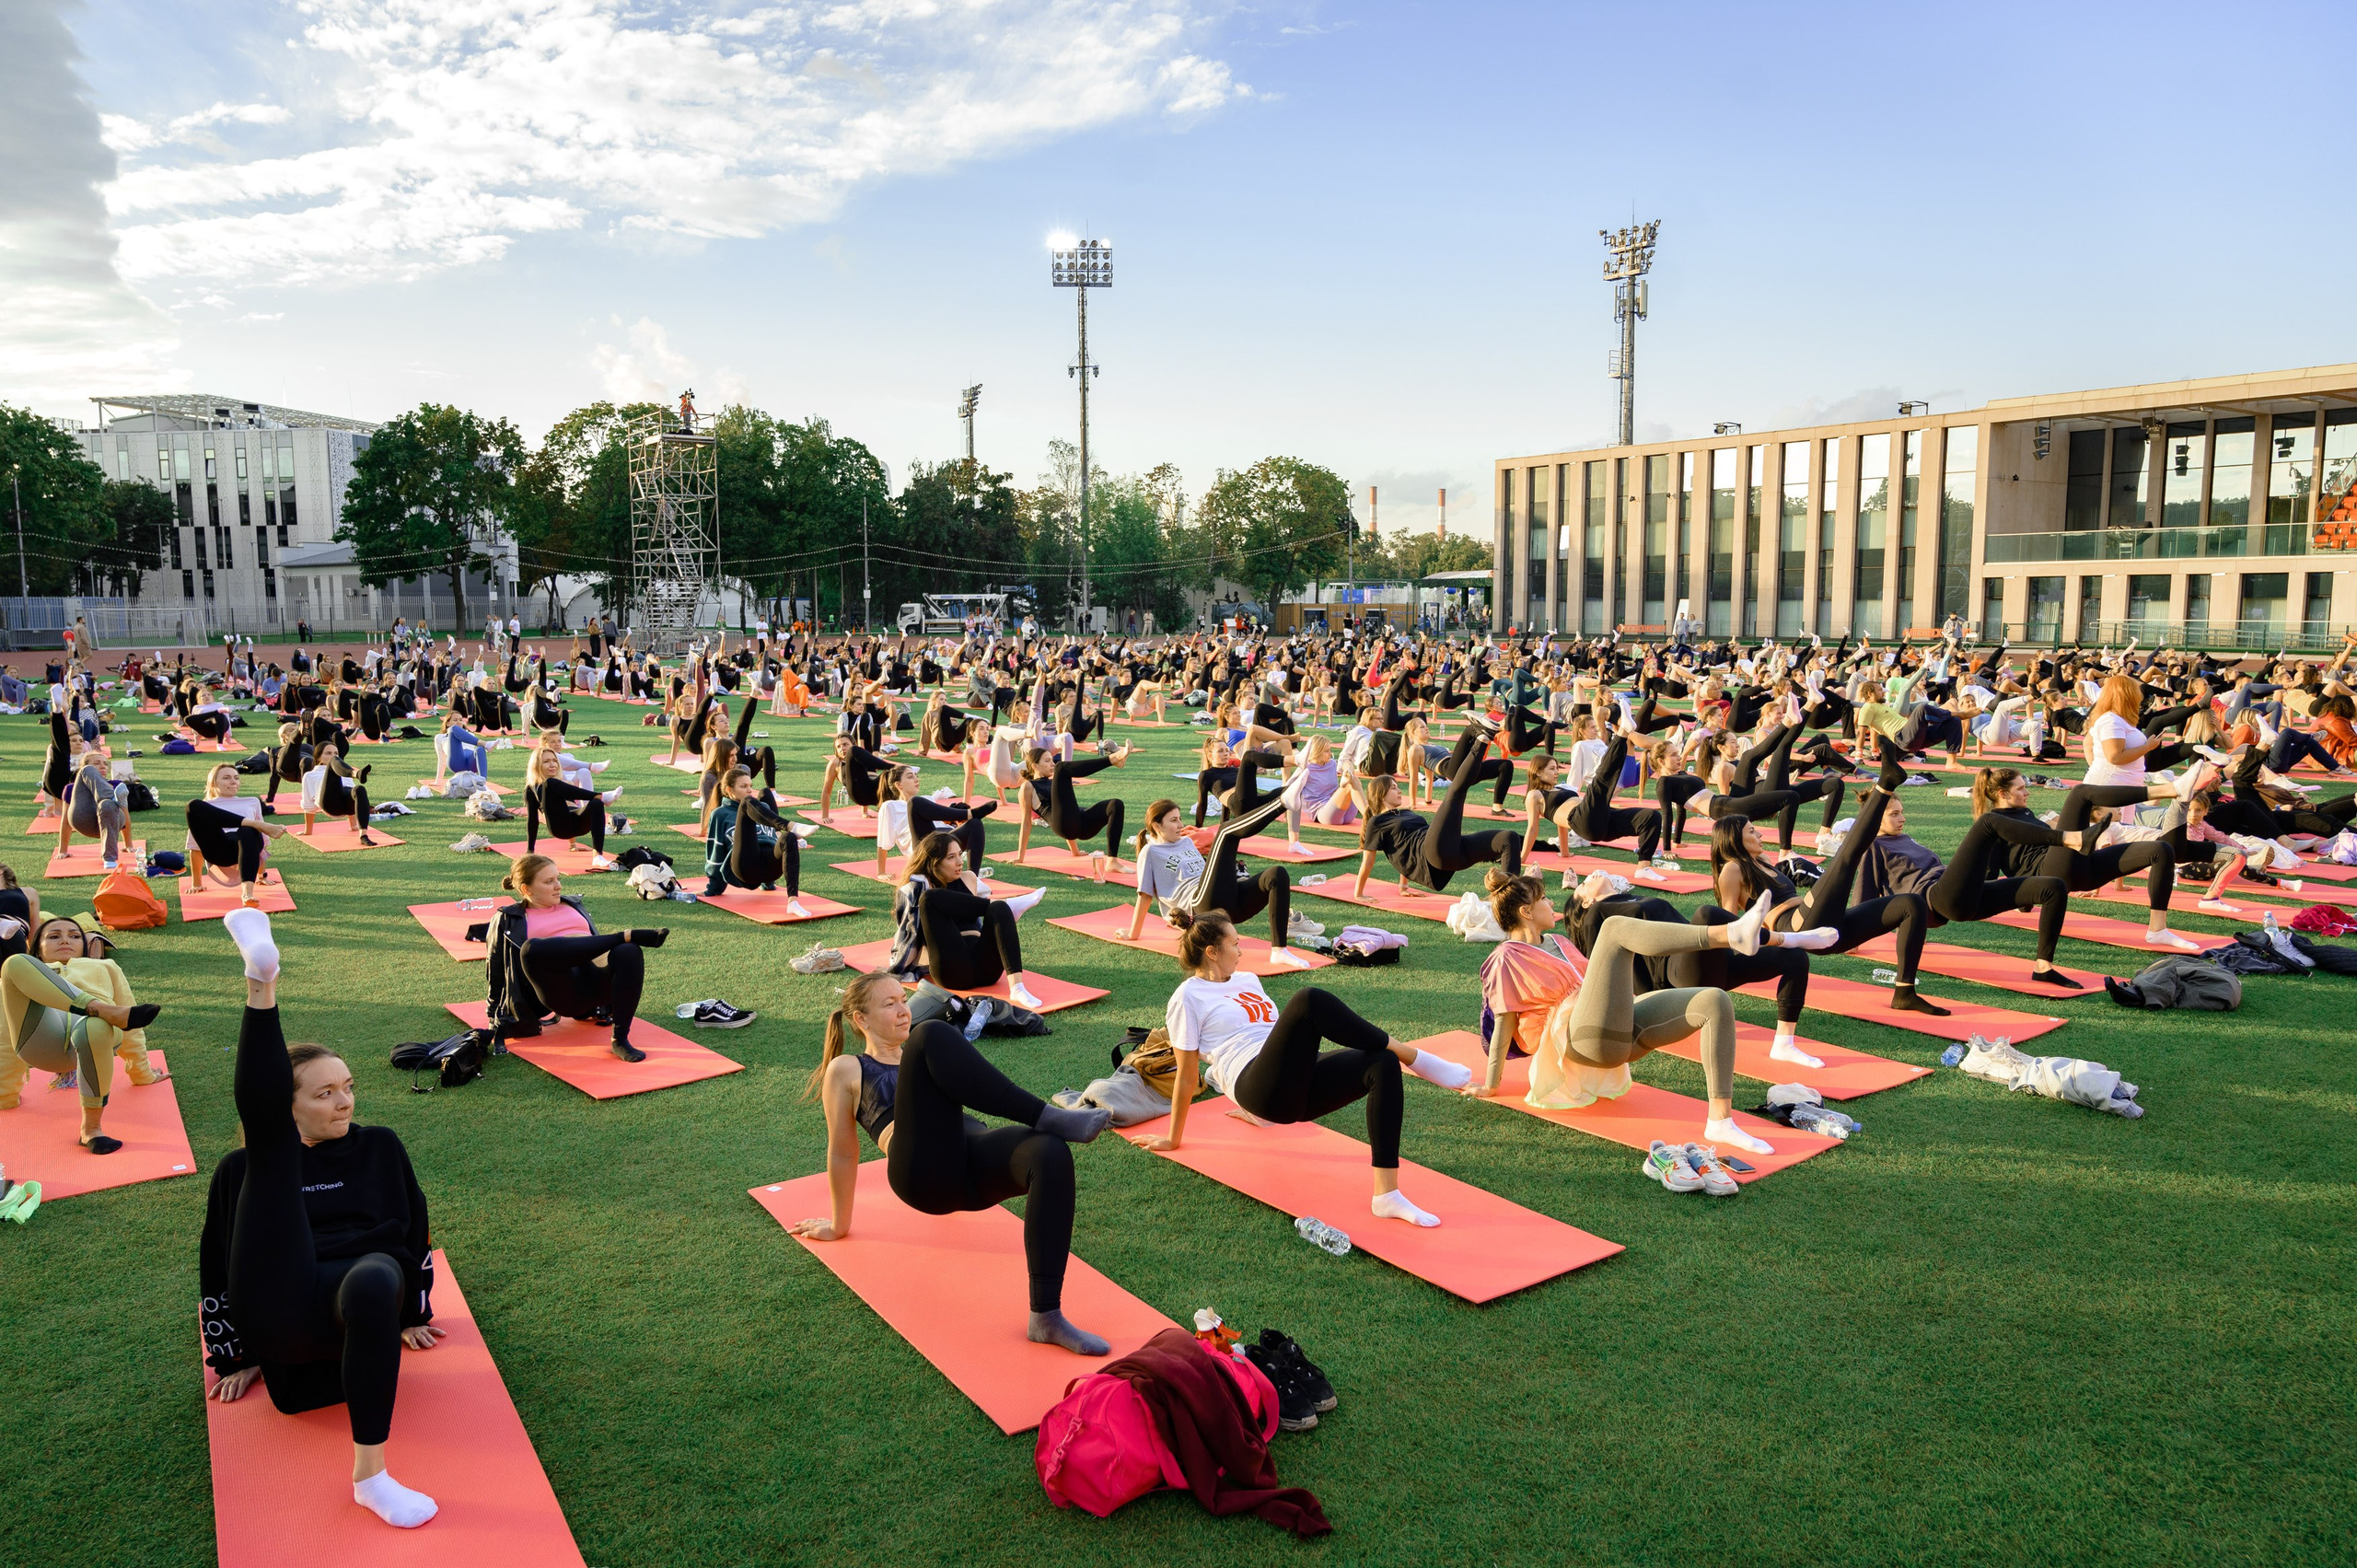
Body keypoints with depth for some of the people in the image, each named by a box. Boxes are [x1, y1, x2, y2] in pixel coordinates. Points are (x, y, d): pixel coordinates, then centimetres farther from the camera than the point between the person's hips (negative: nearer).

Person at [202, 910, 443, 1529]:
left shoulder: (379, 1146, 19)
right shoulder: (243, 1168, 17)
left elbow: (414, 1232, 23)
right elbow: (216, 1266, 20)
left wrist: (411, 1314, 22)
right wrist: (233, 1357, 17)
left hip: (360, 1297, 0)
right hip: (276, 1312, 0)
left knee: (377, 1275, -42)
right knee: (268, 1129, -8)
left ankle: (370, 1473, -40)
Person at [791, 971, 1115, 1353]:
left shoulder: (918, 1060, 35)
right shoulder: (845, 1070, 20)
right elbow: (843, 1152, 20)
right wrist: (839, 1224, 22)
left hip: (972, 1168, 5)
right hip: (922, 1172, -5)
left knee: (1051, 1153, -31)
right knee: (932, 1035, -25)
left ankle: (1045, 1317, -33)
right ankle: (1048, 1116, -30)